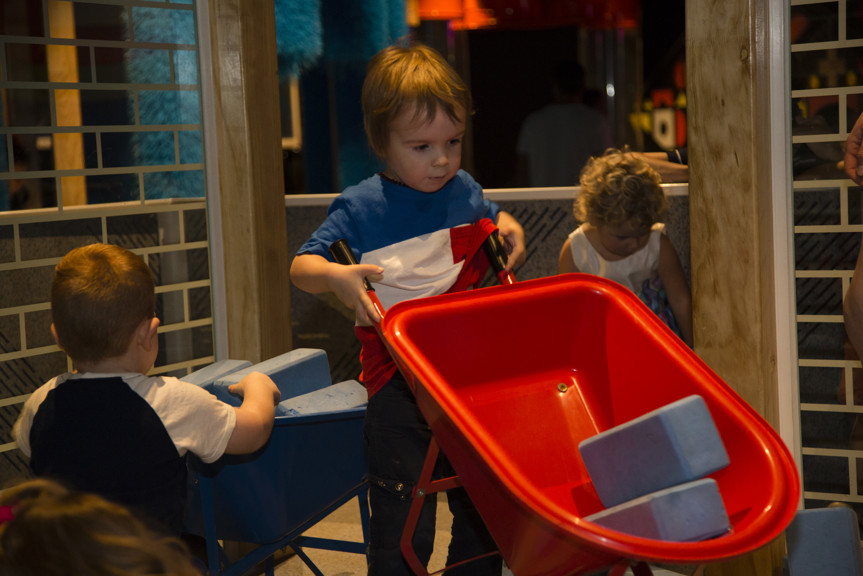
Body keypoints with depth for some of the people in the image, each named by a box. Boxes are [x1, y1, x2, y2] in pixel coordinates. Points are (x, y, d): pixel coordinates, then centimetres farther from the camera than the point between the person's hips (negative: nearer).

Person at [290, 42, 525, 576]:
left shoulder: (466, 192, 5)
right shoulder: (361, 209, -9)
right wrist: (335, 277, -28)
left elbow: (490, 216, 28)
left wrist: (509, 227, 5)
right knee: (404, 526, 0)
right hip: (398, 385, -5)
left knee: (485, 511, 17)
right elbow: (301, 266, -6)